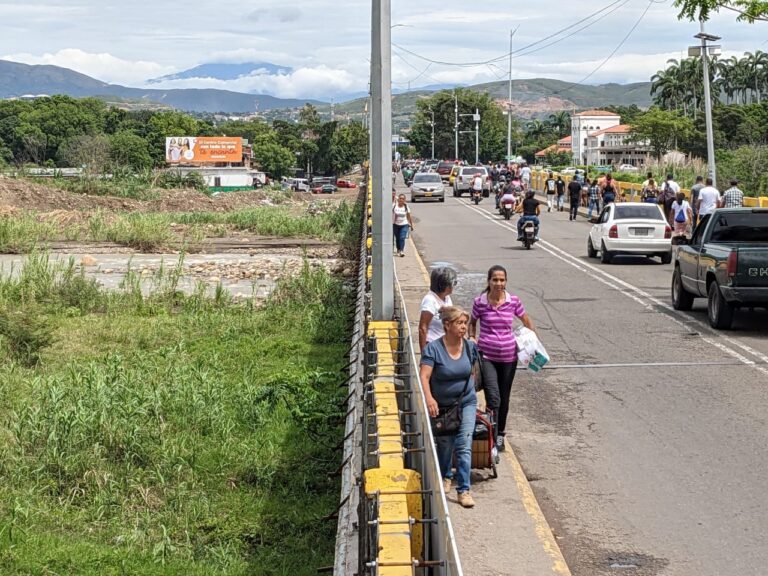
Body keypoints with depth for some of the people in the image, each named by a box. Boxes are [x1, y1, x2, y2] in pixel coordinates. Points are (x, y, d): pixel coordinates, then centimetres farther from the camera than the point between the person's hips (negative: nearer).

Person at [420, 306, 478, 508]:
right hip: (441, 405, -2)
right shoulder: (433, 348, -19)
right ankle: (445, 476, 44)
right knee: (445, 444, 15)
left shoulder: (470, 346, -6)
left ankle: (463, 490, -5)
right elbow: (424, 376, -29)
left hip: (466, 402, 2)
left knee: (464, 446, -9)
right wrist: (429, 398, -43)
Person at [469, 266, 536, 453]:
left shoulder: (514, 301, -3)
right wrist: (472, 339, -2)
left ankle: (500, 435, 32)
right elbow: (472, 322, 12)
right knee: (493, 398, -16)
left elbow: (527, 321, 12)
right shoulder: (480, 302, -6)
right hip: (486, 355, -2)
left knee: (504, 399, 13)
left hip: (509, 356, 2)